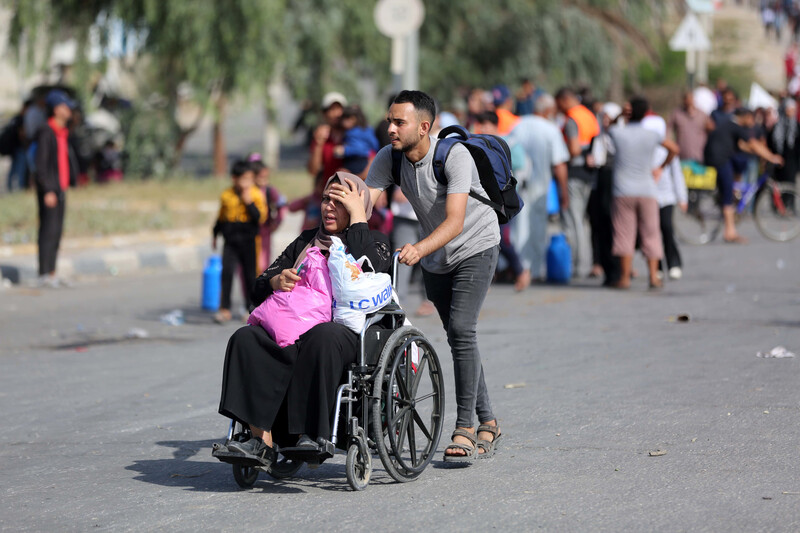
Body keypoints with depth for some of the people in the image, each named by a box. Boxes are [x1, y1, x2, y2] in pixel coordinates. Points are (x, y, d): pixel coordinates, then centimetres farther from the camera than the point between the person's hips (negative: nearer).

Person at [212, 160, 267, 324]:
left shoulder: (257, 194, -3)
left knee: (250, 275, 6)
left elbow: (261, 218, -11)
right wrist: (215, 235, 23)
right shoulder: (226, 195, 3)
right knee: (227, 272, -12)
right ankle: (225, 309, -8)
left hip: (248, 241, -1)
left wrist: (249, 203, -20)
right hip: (230, 241, 1)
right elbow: (221, 217, 17)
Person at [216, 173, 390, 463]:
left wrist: (357, 216, -3)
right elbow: (260, 288, 20)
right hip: (295, 327, 4)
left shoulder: (375, 242, 15)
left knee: (321, 337, -40)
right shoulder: (305, 241, 27)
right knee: (247, 338, -27)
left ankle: (310, 435, -38)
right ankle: (261, 441, -35)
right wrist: (275, 282, -5)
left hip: (349, 330, -4)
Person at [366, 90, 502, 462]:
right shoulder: (388, 158, -12)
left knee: (461, 329, -20)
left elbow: (455, 220, -37)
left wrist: (419, 249, -54)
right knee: (457, 338, 11)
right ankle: (487, 422, 23)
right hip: (435, 258, 6)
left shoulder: (454, 156, -28)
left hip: (475, 247, -6)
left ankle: (465, 427, -17)